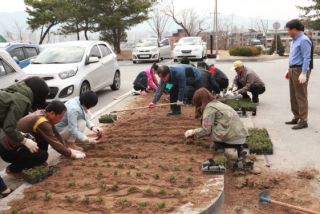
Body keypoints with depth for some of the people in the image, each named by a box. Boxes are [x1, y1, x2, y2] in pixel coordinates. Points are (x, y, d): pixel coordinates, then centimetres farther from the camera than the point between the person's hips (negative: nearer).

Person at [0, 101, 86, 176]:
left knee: (45, 138, 4)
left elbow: (56, 134, 8)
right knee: (43, 155, -22)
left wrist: (68, 150, 9)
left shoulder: (42, 113, -2)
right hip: (8, 151, -9)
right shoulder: (42, 123, -28)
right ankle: (13, 168, -2)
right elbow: (55, 144, -22)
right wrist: (72, 154, -10)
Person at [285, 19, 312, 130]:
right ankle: (296, 118, 24)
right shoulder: (294, 40, 16)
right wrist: (289, 70, 23)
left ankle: (303, 121, 0)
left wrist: (304, 74, -24)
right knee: (293, 96, 14)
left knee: (301, 96, -6)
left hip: (300, 71, -10)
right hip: (293, 70, 10)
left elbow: (306, 58, -19)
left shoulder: (304, 40, -14)